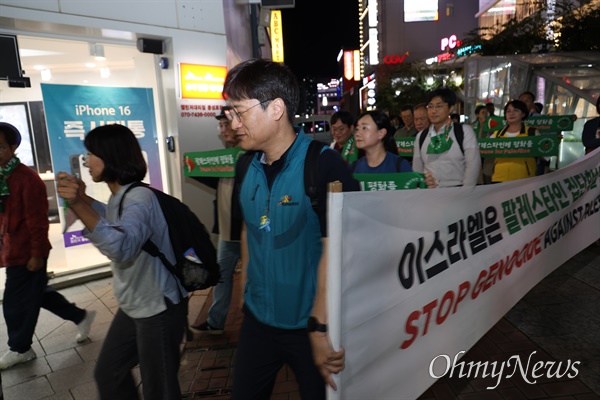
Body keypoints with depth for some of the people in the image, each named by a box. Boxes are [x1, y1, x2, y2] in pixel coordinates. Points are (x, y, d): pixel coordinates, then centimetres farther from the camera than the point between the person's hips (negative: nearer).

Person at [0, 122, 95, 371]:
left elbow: (37, 221, -19)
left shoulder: (27, 178, -18)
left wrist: (37, 254, -17)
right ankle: (81, 317, 32)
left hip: (26, 253, -9)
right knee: (38, 293, 18)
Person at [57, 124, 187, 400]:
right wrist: (83, 198, 14)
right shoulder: (121, 195, 4)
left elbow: (122, 246, -41)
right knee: (107, 374, 25)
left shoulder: (139, 198, -26)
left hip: (158, 309, -10)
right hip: (133, 306, 10)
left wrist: (78, 205, -48)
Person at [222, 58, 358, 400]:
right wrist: (247, 291, 8)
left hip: (311, 324, -5)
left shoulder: (325, 166, -21)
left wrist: (320, 327, -21)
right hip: (258, 319, 6)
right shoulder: (246, 169, -1)